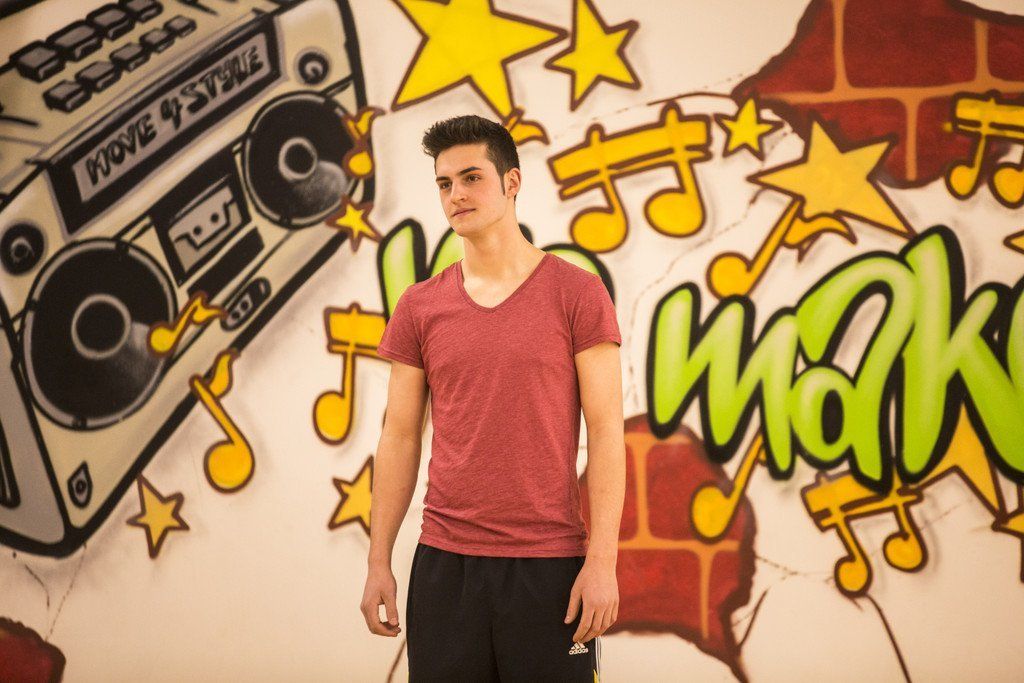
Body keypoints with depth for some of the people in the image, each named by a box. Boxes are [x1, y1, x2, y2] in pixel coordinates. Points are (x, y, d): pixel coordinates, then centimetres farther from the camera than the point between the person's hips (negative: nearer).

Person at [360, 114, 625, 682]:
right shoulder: (420, 306, 8)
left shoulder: (576, 293, -1)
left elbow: (606, 433, -4)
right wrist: (378, 563, 5)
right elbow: (400, 438, 10)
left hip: (549, 567, -3)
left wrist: (602, 561, -11)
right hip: (444, 565, 3)